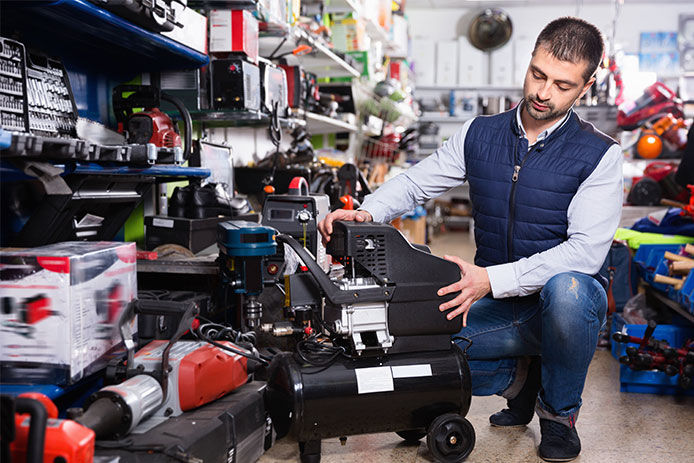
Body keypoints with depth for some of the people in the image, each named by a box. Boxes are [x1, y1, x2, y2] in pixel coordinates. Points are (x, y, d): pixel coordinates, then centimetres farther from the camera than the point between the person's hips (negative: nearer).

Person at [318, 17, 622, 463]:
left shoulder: (600, 154, -10)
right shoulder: (480, 134, 3)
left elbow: (586, 251, -20)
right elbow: (415, 182, 6)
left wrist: (492, 279, -32)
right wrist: (367, 213, -17)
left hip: (563, 303, -3)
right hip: (500, 308, 4)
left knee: (566, 288, -39)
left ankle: (560, 411, -7)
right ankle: (519, 379, 12)